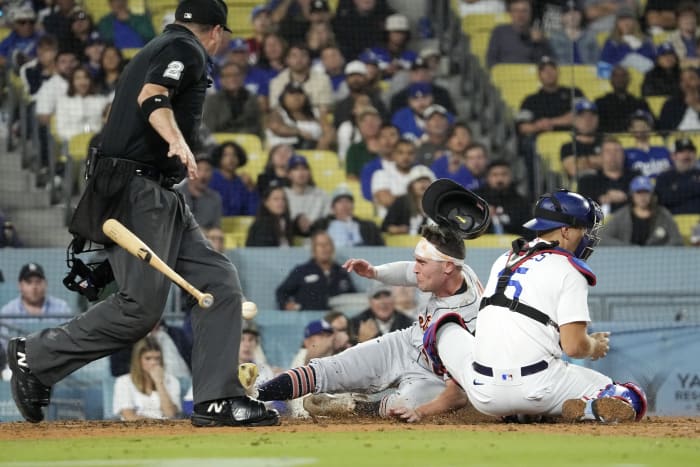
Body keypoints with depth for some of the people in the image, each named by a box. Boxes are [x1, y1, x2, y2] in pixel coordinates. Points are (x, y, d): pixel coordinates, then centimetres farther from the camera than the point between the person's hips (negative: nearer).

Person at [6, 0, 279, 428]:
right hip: (137, 188, -11)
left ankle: (218, 400, -3)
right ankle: (36, 357, -3)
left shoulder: (156, 48, 25)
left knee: (220, 281, 2)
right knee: (141, 307, -15)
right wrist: (178, 141, -40)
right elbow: (152, 97, -23)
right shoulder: (187, 49, -4)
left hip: (163, 199, 11)